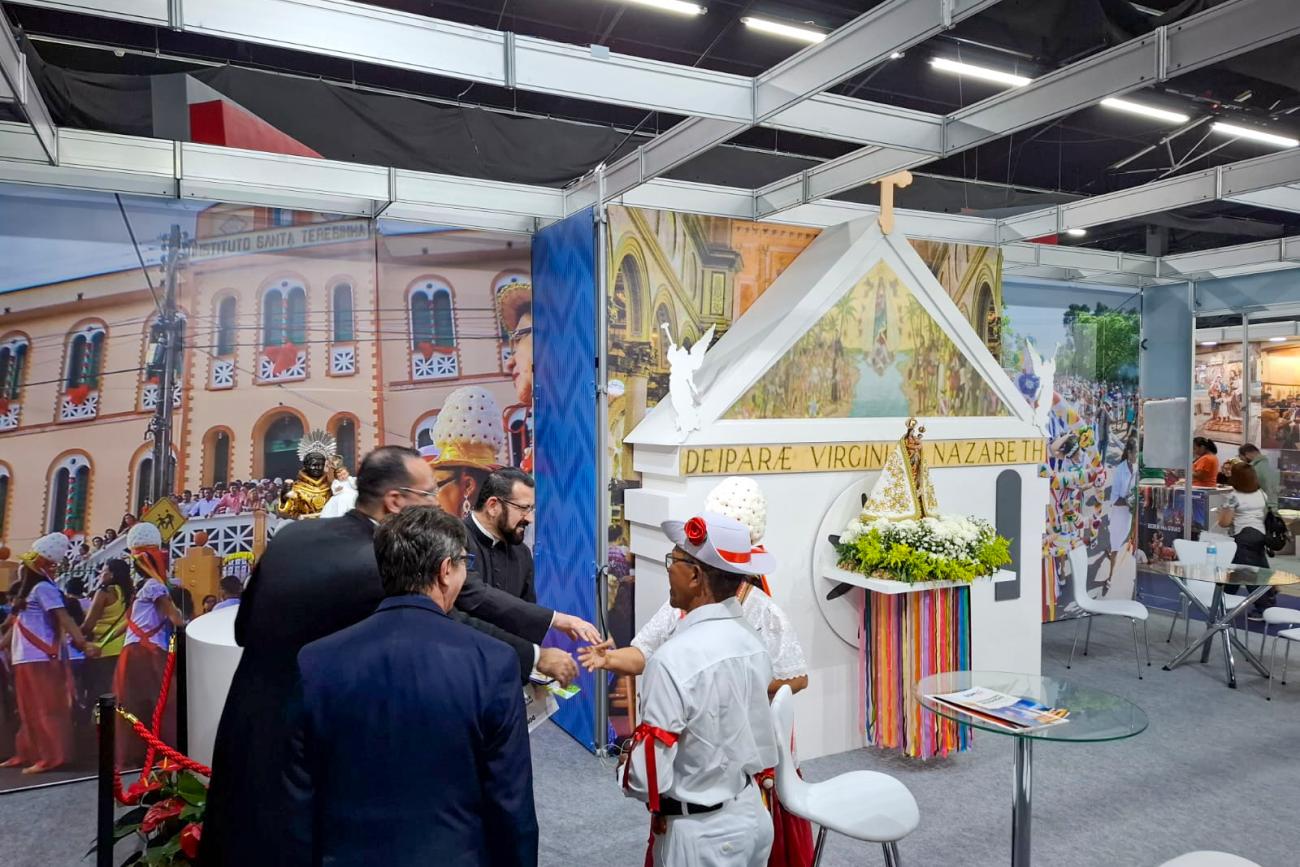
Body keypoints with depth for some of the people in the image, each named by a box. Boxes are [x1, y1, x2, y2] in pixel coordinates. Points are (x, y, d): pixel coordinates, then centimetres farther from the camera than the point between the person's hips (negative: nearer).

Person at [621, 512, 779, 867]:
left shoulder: (673, 660, -27)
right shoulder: (752, 643, -4)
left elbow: (649, 777, -23)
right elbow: (761, 745, 6)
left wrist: (625, 768, -2)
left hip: (701, 834, -6)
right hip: (753, 815, 7)